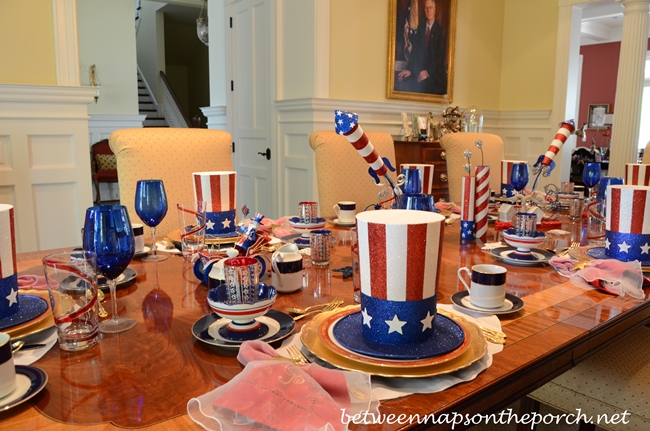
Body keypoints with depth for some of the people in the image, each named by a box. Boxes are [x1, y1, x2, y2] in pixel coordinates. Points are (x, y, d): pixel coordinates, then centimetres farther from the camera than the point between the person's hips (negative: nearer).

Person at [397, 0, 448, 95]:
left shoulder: (440, 30, -7)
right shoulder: (420, 27, 8)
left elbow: (440, 55, -11)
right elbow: (415, 50, 8)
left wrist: (428, 72, -17)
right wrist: (409, 69, -3)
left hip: (435, 74, -4)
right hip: (421, 73, 4)